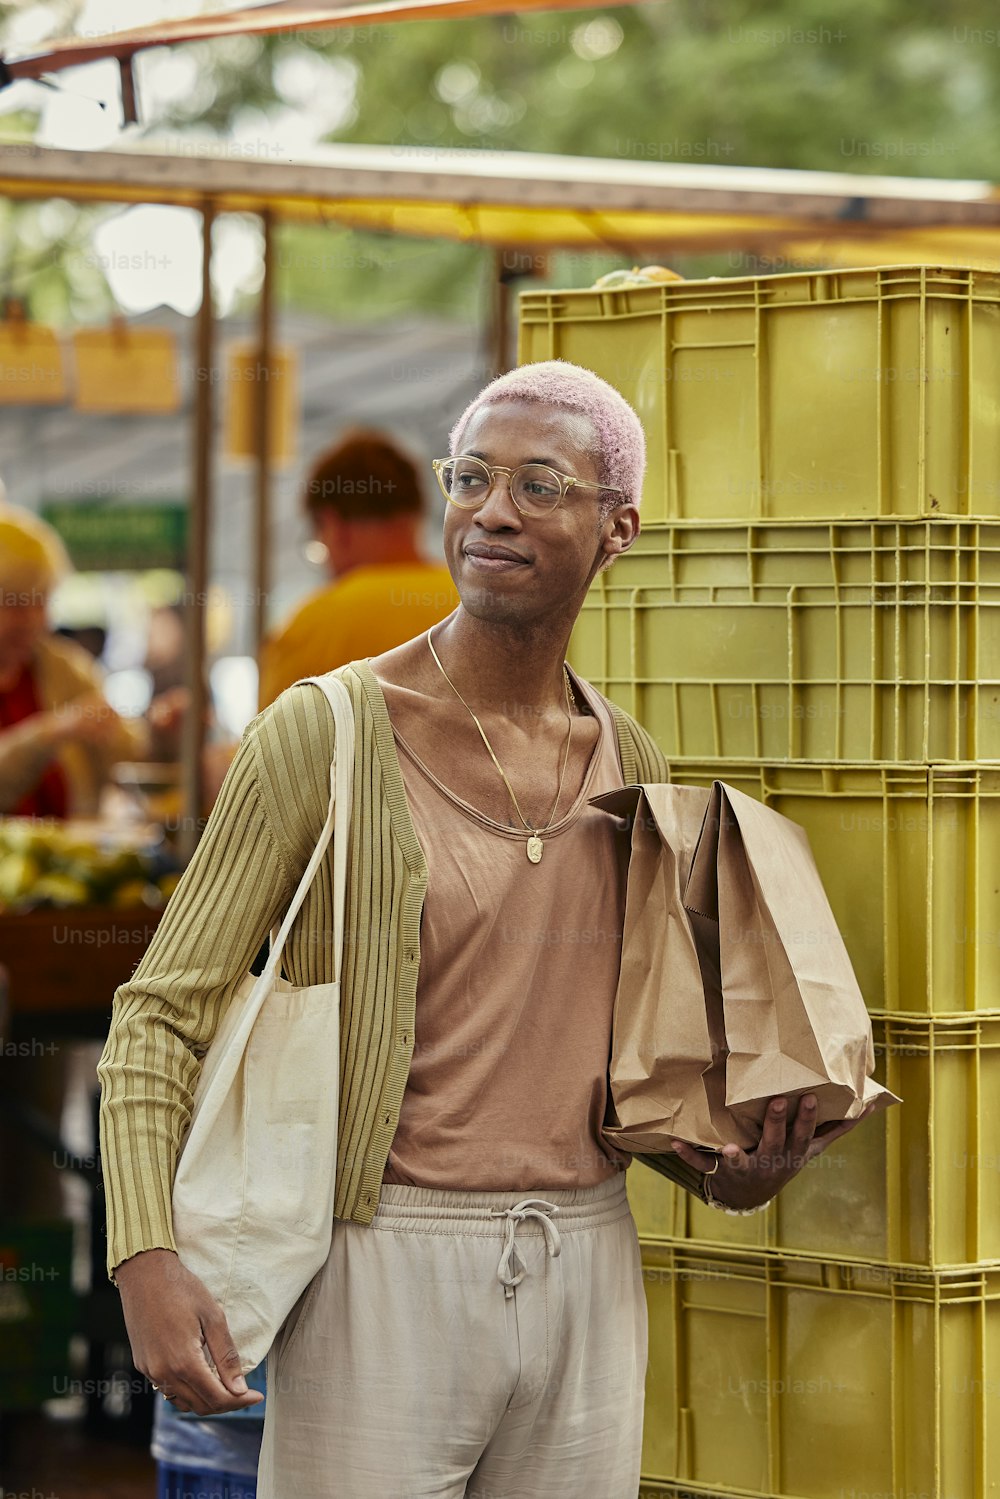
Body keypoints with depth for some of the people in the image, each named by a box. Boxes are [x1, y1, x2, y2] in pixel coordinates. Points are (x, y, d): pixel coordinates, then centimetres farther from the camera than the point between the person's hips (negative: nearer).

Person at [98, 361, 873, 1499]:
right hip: (385, 1272, -5)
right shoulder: (327, 733, -7)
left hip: (585, 1277, 5)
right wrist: (147, 1263, -22)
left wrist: (723, 1174, 2)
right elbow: (162, 1016, -7)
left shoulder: (628, 764, 9)